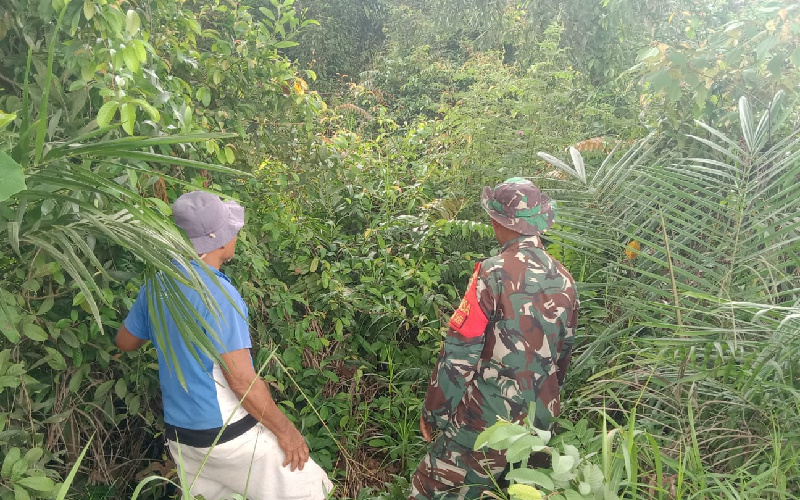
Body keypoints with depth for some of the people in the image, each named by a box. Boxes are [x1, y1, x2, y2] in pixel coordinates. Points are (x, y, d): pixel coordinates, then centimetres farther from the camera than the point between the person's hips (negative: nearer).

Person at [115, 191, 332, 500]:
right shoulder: (216, 293, -24)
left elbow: (125, 341, 17)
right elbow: (241, 380, -24)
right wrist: (285, 431, -13)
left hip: (181, 434, 8)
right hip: (228, 436, -8)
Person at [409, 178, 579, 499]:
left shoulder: (495, 272, -16)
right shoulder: (564, 280, 3)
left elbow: (459, 353, -16)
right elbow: (562, 356, 12)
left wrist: (433, 413, -5)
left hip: (486, 422, -6)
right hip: (539, 424, 7)